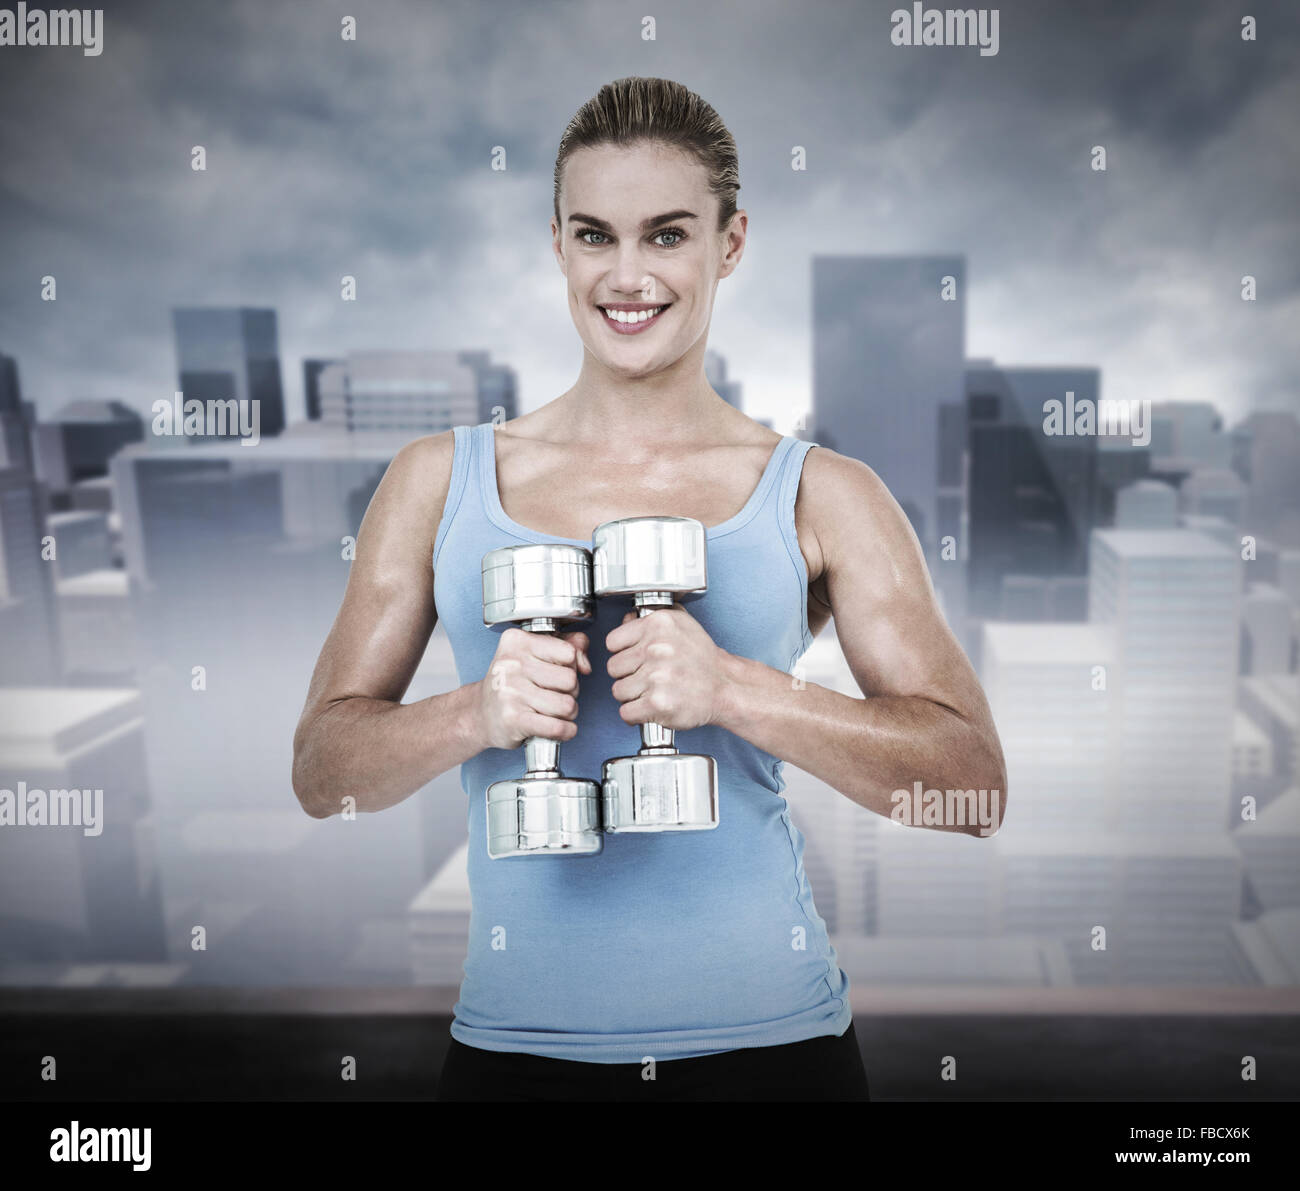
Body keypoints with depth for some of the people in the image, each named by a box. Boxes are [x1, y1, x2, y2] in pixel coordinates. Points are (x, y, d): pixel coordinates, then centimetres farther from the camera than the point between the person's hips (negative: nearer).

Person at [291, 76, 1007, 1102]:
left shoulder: (824, 498, -2)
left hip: (767, 1038, 0)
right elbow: (321, 772, 3)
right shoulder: (440, 481, 2)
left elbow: (974, 783, -6)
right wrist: (477, 713, -17)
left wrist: (732, 690, -20)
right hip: (520, 1042, 2)